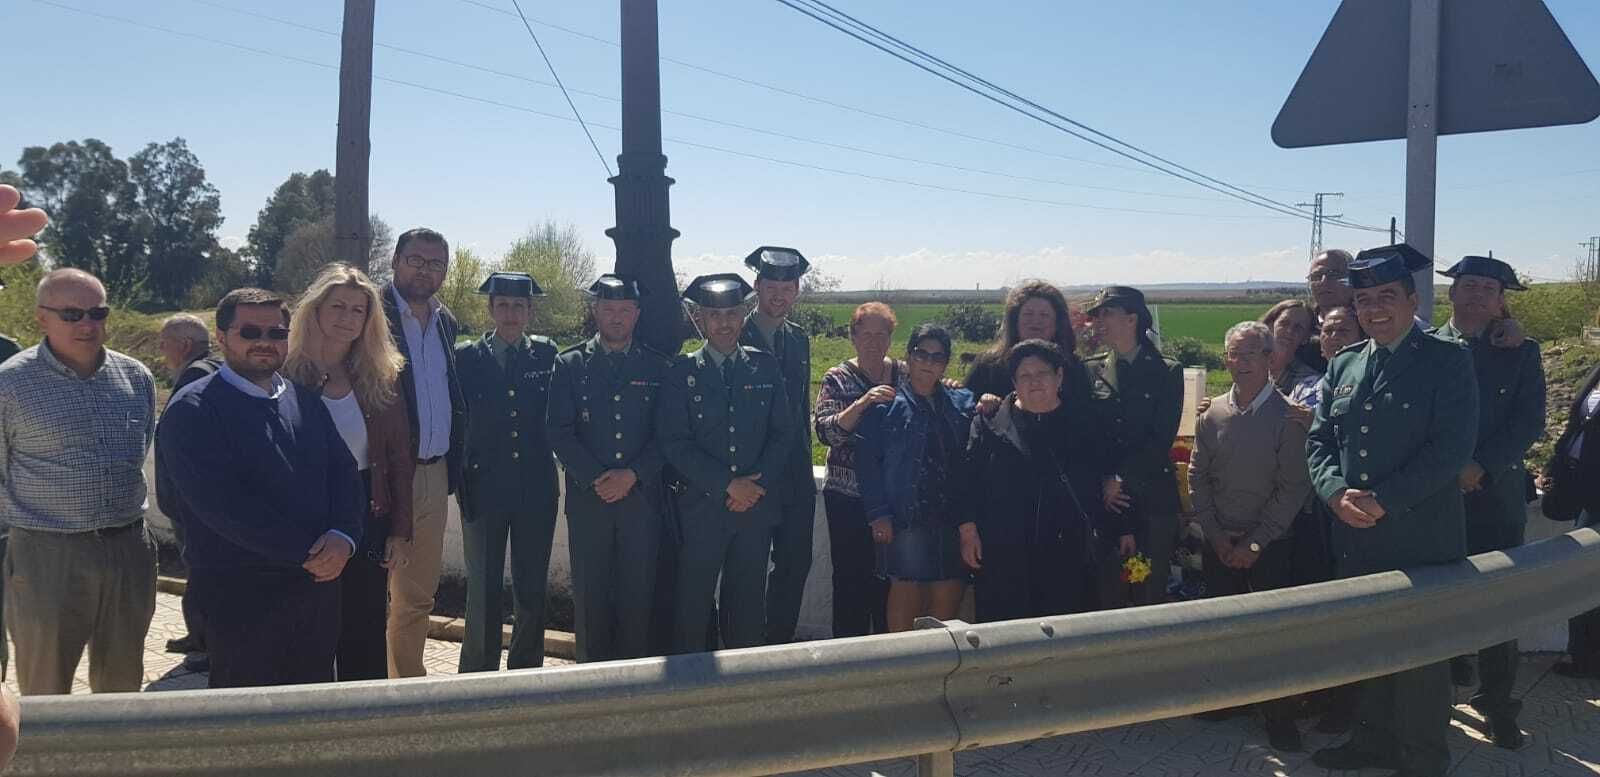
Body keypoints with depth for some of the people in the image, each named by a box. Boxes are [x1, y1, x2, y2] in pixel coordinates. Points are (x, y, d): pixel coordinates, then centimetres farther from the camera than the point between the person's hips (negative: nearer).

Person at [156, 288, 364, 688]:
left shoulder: (307, 401, 13)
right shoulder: (192, 410, -7)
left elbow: (344, 472, 9)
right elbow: (220, 504, -17)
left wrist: (343, 537, -11)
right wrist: (306, 553, -16)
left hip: (318, 582, 6)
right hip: (240, 594, -6)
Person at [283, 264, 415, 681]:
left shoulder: (382, 378, 3)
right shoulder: (289, 374, -5)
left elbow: (401, 459, 4)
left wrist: (400, 531, 1)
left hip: (368, 519, 2)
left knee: (366, 634, 11)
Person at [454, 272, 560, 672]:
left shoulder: (546, 354, 5)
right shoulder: (467, 357, 1)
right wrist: (458, 476, -2)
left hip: (536, 490, 2)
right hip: (484, 488, -1)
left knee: (532, 590, 9)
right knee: (483, 591, 3)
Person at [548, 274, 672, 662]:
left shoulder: (658, 367, 7)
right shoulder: (570, 364, 6)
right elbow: (559, 431, -1)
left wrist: (631, 475, -10)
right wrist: (596, 478, -10)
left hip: (641, 496, 0)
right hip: (587, 496, 0)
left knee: (638, 590, 3)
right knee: (590, 592, 4)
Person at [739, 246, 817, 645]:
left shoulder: (799, 339, 11)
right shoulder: (735, 336, -8)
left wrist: (804, 461, 14)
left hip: (795, 476, 6)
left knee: (795, 563, 10)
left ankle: (779, 642, 24)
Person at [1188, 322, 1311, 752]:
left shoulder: (1288, 415, -8)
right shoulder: (1212, 413, 2)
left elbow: (1293, 487, -9)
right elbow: (1197, 477, 6)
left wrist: (1255, 543, -10)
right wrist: (1216, 535, -2)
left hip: (1270, 546, -3)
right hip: (1219, 544, 3)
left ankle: (1279, 716, 15)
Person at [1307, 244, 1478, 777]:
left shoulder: (1448, 362, -5)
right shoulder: (1343, 365, 11)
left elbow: (1453, 447, -14)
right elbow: (1319, 440, 9)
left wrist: (1383, 501, -19)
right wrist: (1337, 492, -10)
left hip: (1422, 540, -5)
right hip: (1354, 539, 5)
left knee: (1420, 654, 6)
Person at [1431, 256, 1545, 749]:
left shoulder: (1520, 352, 4)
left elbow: (1529, 423, -4)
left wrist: (1481, 467, -15)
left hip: (1495, 494, 0)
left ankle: (1497, 703, 16)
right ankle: (1448, 670, 27)